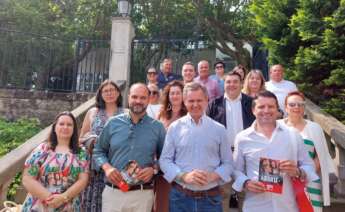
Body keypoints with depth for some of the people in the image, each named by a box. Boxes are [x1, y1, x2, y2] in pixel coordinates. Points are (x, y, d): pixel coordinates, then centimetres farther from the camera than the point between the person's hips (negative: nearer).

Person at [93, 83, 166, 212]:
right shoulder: (113, 123, 2)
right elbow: (98, 151, 9)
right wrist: (107, 167, -8)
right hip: (112, 192, 1)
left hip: (143, 194, 0)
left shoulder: (157, 127, 0)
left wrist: (153, 169, -12)